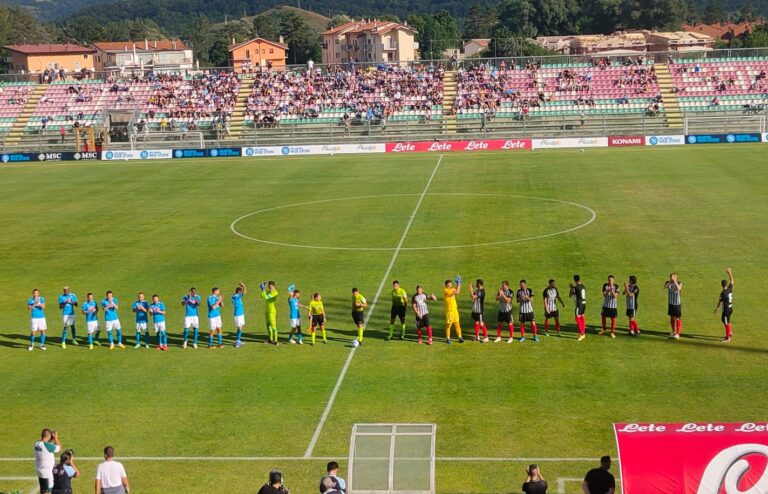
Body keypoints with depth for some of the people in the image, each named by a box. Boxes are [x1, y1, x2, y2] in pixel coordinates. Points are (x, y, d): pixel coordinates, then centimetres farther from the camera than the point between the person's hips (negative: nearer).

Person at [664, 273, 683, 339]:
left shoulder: (679, 283, -10)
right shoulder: (668, 283, -1)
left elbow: (679, 289, -31)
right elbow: (665, 286, -22)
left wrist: (675, 281, -30)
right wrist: (670, 281, -31)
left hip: (677, 304, -4)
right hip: (670, 303, 4)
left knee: (678, 318, -3)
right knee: (672, 318, 14)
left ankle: (678, 334, -2)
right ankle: (673, 332, 29)